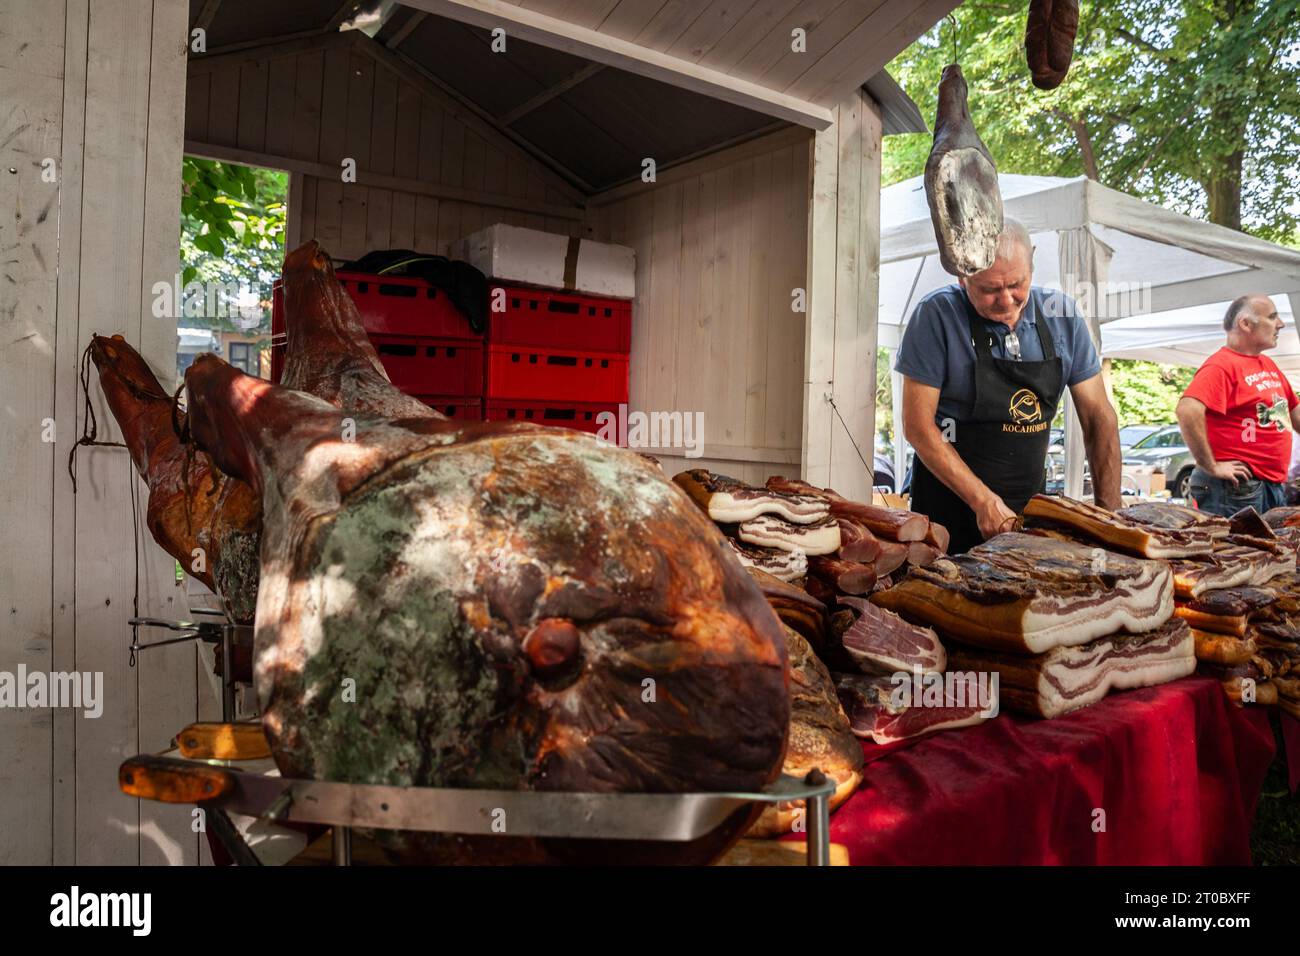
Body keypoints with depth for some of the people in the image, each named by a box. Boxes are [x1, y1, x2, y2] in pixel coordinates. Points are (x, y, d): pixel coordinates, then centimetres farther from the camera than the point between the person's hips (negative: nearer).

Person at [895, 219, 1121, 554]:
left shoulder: (1062, 316, -2)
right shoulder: (937, 315, -13)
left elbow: (1099, 417, 2)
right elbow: (918, 425, -15)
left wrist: (1109, 514, -7)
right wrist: (983, 501, -19)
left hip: (1029, 502, 4)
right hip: (950, 504, -4)